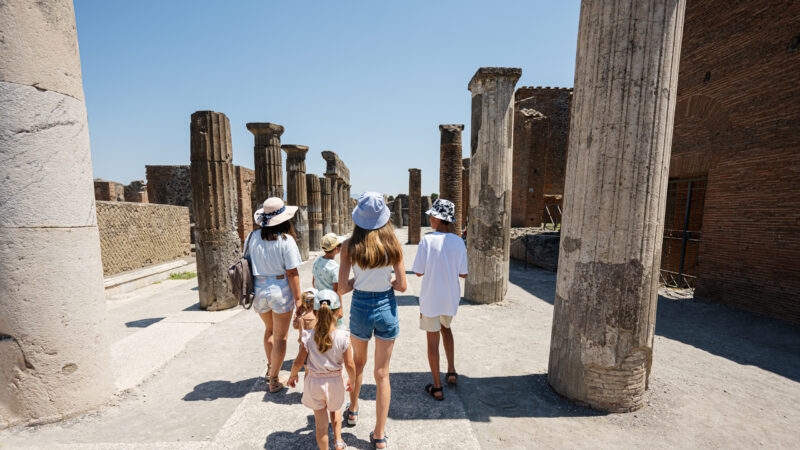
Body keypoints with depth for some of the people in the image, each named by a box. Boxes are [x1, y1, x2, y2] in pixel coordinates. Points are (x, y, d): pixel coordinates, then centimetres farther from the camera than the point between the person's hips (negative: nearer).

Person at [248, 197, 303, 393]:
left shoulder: (254, 237, -2)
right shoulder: (286, 240, -15)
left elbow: (250, 264, 3)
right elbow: (292, 273, -15)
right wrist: (298, 297, -7)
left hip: (259, 289, 5)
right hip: (280, 290, -5)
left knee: (269, 329, 28)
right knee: (280, 337, 12)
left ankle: (270, 369, 42)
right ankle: (274, 380, 24)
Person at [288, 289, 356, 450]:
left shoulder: (308, 336, -21)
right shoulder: (343, 336, -23)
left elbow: (298, 362, -10)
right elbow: (349, 365, -16)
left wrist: (292, 376, 11)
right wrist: (351, 380, 4)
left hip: (314, 381, 0)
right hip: (335, 381, 1)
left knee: (320, 422, 19)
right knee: (335, 409, 32)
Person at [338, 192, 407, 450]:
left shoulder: (350, 246, -13)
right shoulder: (393, 244, -11)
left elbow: (342, 288, -13)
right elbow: (401, 285, -8)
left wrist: (359, 280, 5)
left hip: (360, 307, 1)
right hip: (386, 308, 0)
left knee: (358, 362, 29)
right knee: (382, 373, 14)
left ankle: (353, 411, 50)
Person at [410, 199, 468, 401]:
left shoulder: (427, 240, -18)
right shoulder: (458, 242, -8)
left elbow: (419, 272, -13)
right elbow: (463, 274, -3)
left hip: (431, 299, -4)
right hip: (451, 297, 4)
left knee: (432, 340, 11)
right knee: (446, 328, 31)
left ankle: (437, 387, 24)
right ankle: (451, 371, 33)